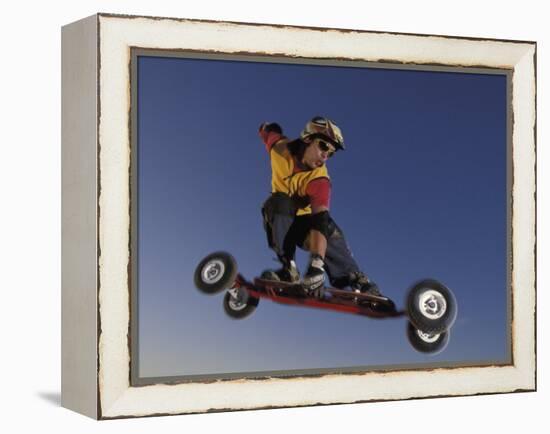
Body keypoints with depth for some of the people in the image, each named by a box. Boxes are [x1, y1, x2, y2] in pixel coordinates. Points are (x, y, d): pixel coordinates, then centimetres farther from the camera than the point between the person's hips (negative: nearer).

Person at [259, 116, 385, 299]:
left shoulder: (320, 180, -28)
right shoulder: (280, 147, -21)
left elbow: (320, 221, -39)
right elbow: (269, 129, 2)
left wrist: (316, 265, -50)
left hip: (302, 222, -1)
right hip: (279, 220, 1)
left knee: (328, 228, -30)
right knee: (279, 201, -32)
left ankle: (354, 280, -26)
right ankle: (288, 268, -37)